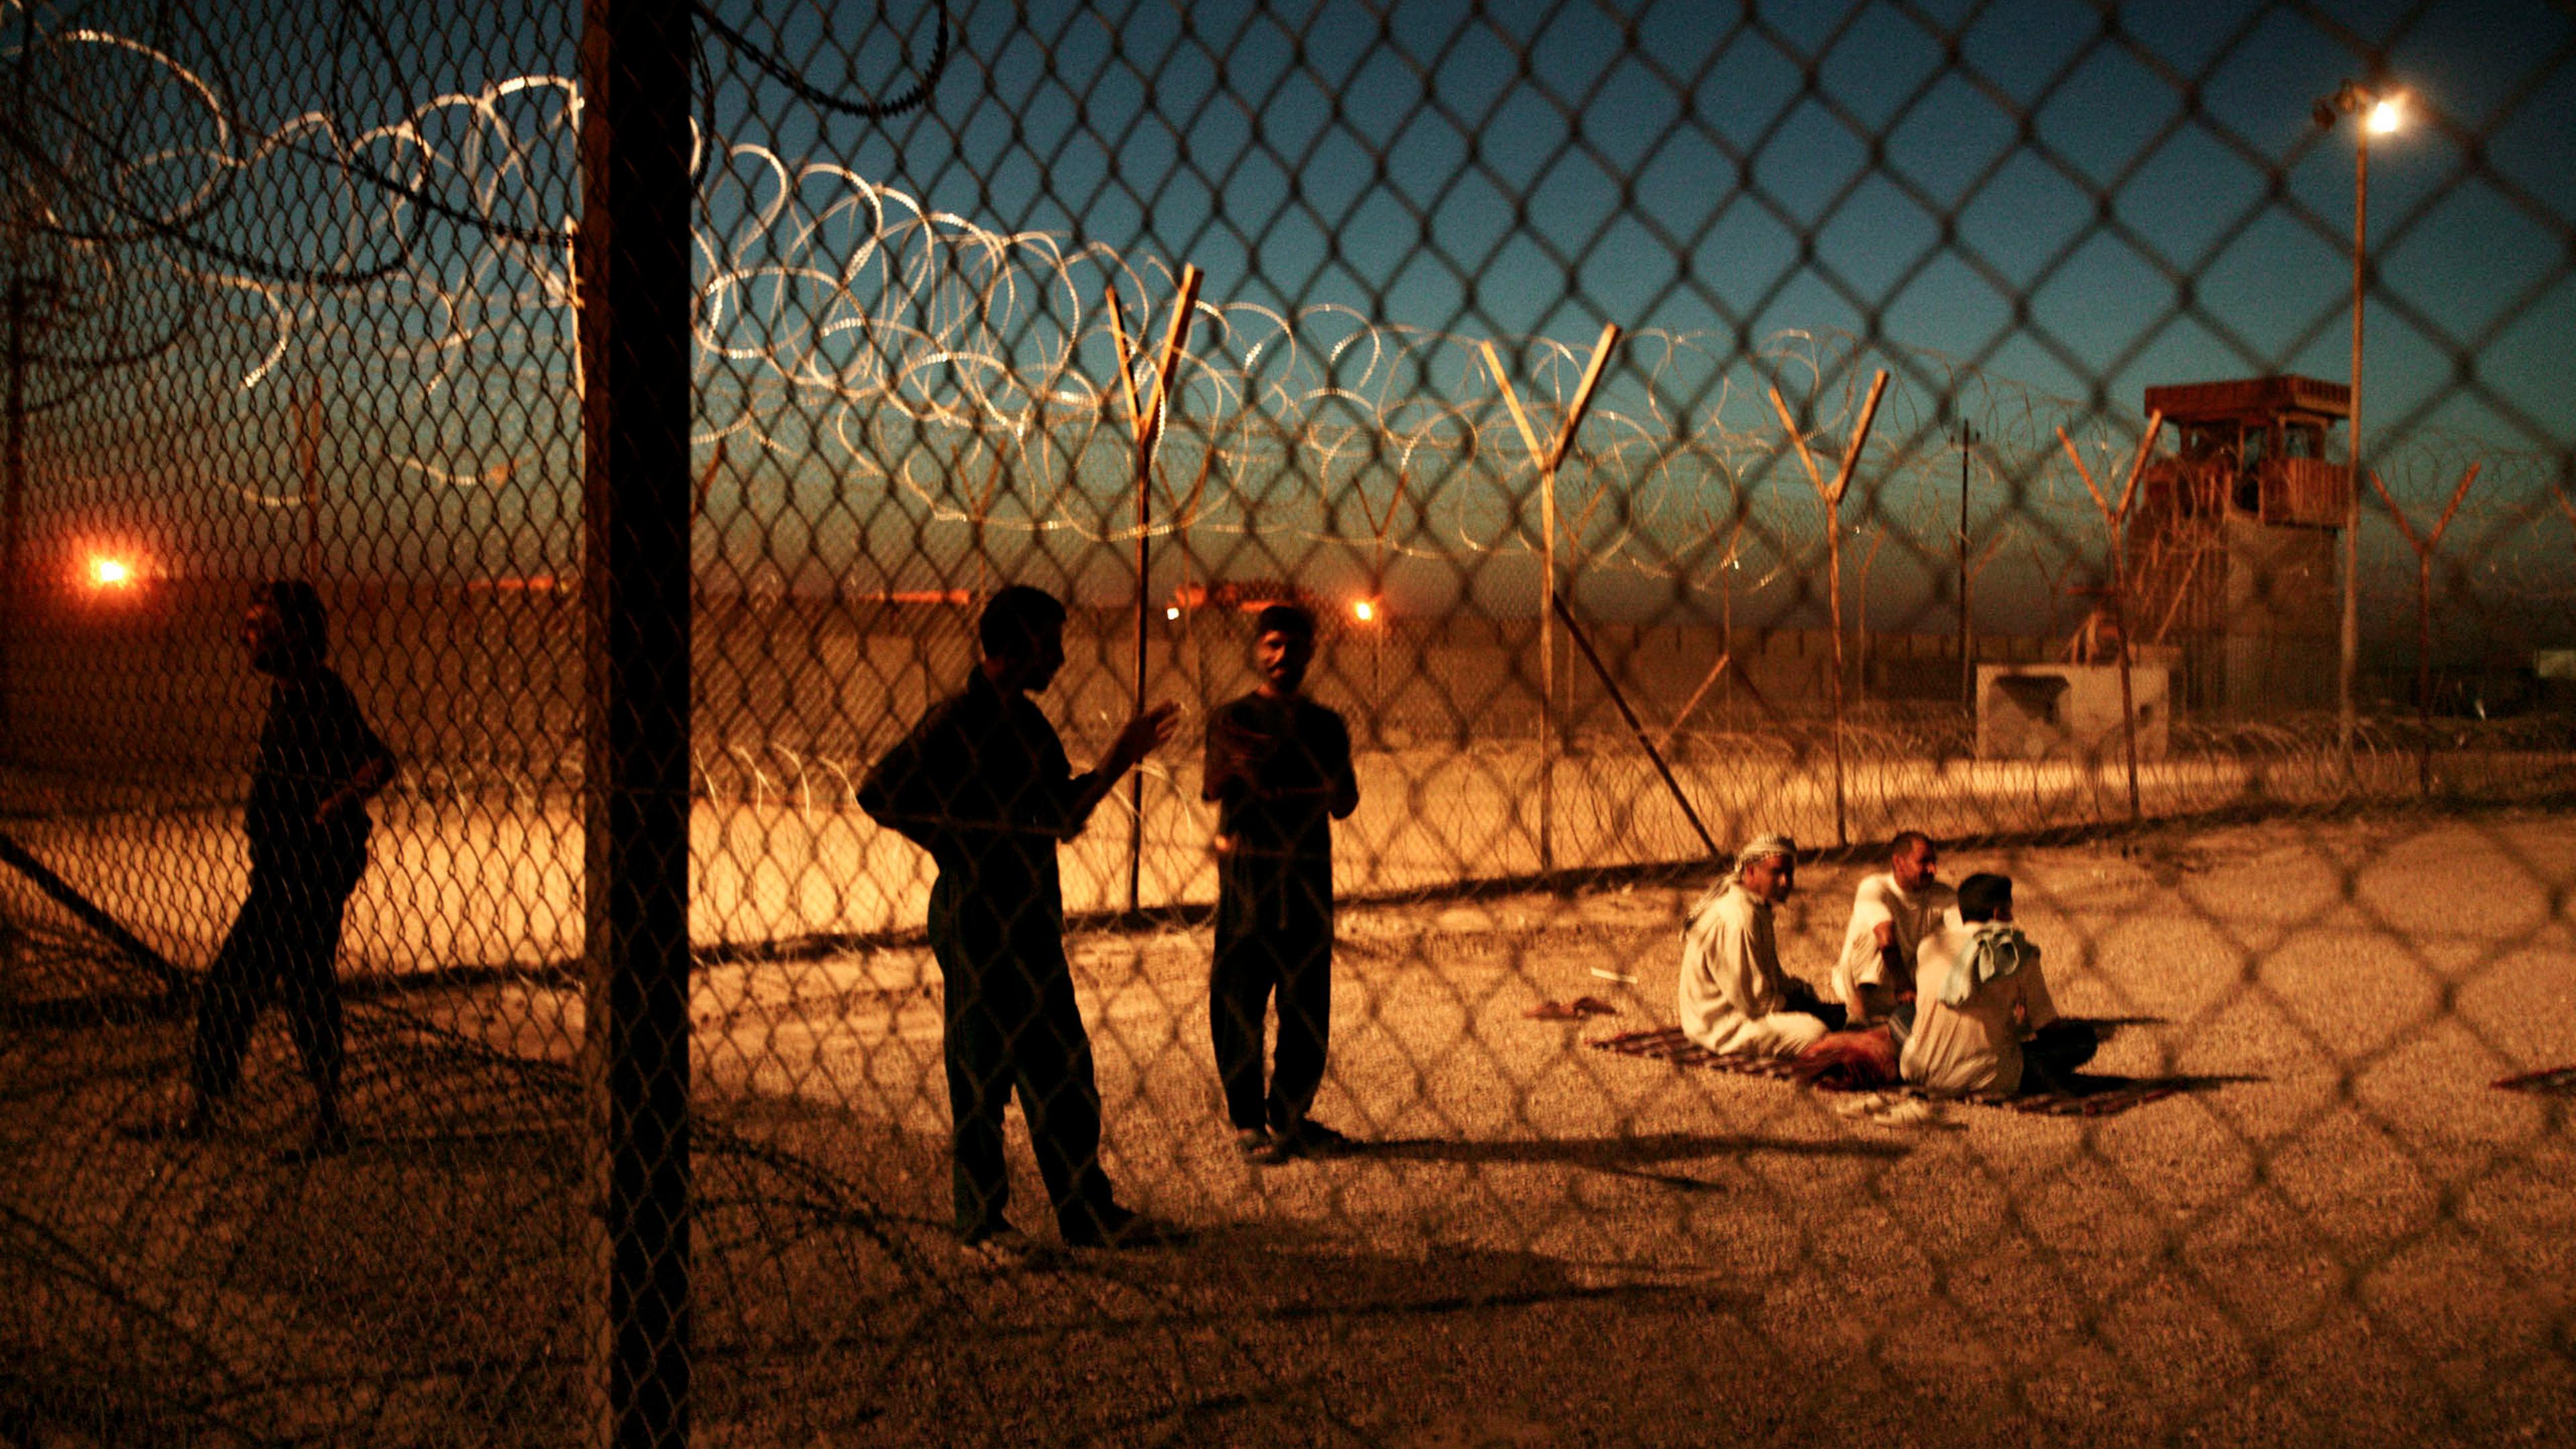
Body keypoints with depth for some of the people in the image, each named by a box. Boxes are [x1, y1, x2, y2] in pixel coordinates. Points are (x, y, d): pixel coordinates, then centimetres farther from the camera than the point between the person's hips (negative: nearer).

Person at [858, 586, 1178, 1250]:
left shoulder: (1029, 722, 13)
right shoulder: (958, 719, -13)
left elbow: (1061, 817, 20)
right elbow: (876, 793, -15)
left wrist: (1120, 757, 14)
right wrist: (955, 846, -15)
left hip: (1032, 915, 8)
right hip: (975, 916, -8)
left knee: (1065, 1069, 11)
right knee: (981, 1071, 3)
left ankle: (1088, 1212, 19)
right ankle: (981, 1220, 15)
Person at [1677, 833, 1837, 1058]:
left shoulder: (1757, 908, 8)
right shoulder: (1736, 919, -27)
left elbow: (1770, 973, 19)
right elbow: (1753, 1001, -25)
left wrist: (1803, 990, 4)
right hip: (1723, 1027, -11)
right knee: (1815, 1032, -25)